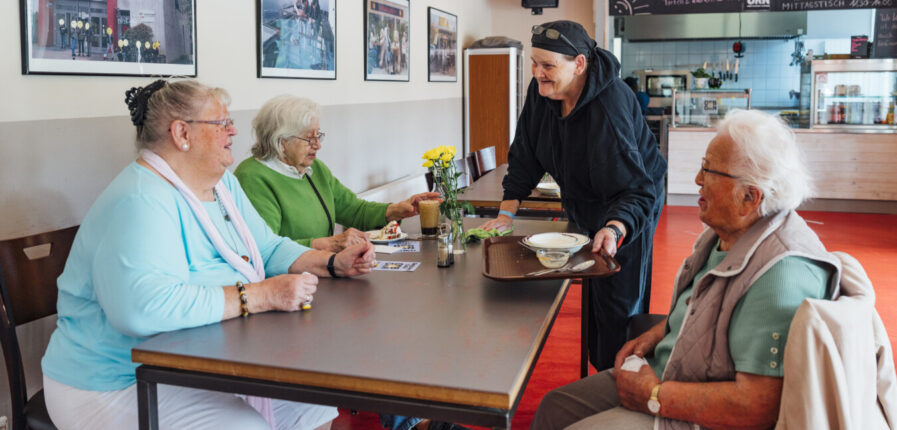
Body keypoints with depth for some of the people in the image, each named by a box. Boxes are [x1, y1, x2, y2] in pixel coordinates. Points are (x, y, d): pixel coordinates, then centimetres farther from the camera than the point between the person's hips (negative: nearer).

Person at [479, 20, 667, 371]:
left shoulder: (609, 108, -35)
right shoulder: (541, 91, -13)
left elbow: (637, 188, -37)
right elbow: (525, 154, -5)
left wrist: (615, 229, -55)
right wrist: (507, 212, -11)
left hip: (627, 210, -7)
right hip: (584, 208, 7)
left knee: (619, 309, -5)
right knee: (594, 301, 20)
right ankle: (600, 370, 38)